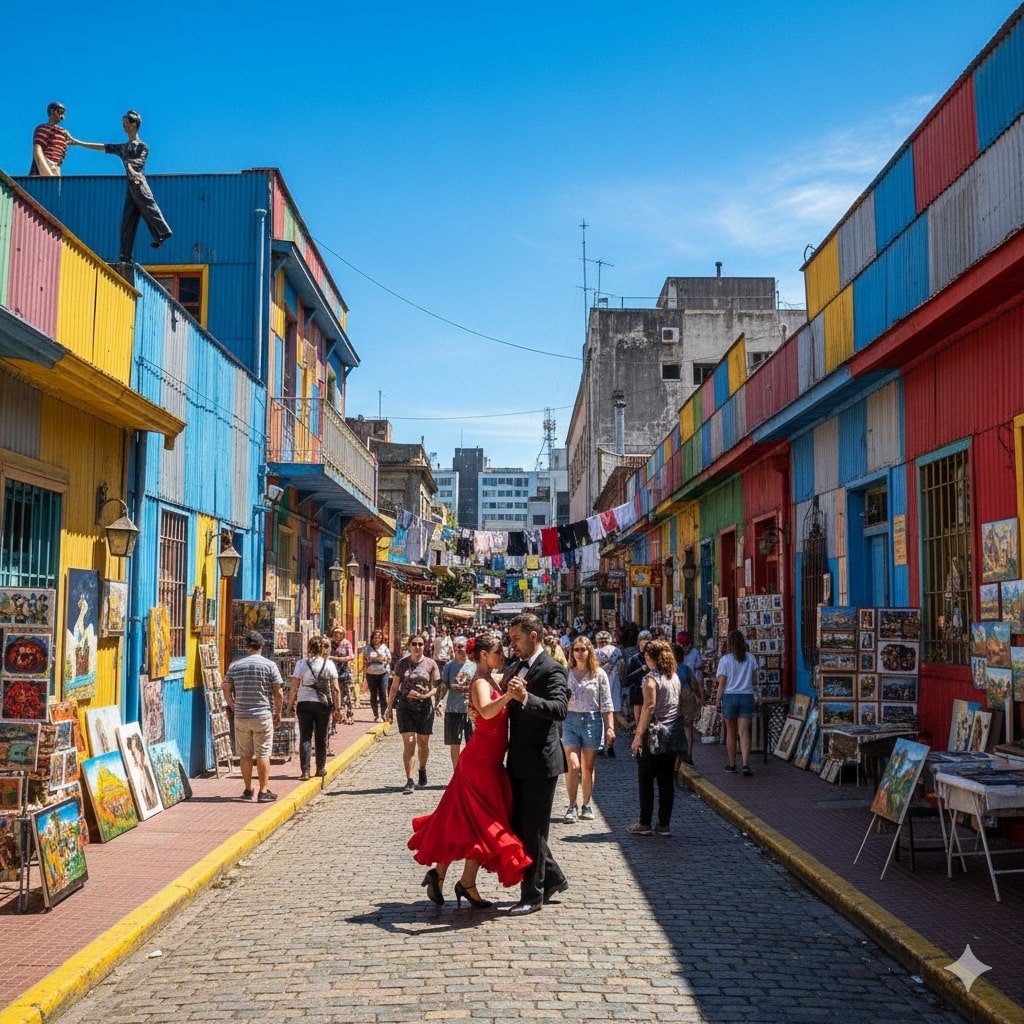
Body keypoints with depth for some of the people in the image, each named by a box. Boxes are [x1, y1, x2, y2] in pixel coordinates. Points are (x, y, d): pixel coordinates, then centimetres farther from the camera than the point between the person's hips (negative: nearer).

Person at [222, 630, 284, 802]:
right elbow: (279, 693, -6)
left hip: (241, 716, 2)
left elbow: (226, 689, 5)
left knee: (245, 754, 11)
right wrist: (278, 713, 6)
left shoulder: (235, 665, 2)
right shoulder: (269, 665, -5)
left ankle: (248, 790, 19)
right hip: (263, 715, -2)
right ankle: (264, 791, 2)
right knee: (263, 754, 2)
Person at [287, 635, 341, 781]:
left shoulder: (301, 663, -3)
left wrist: (290, 704, 4)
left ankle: (305, 771, -3)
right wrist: (338, 708, 3)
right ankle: (321, 769, 21)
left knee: (305, 737, 3)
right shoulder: (329, 664, -1)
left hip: (304, 703, -1)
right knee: (321, 738, 13)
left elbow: (294, 687, -5)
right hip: (323, 704, 1)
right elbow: (336, 689, -2)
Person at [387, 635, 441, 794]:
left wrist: (423, 696, -20)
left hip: (424, 707, 1)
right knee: (408, 743, -7)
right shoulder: (402, 663, 2)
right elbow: (394, 688, 7)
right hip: (405, 707, 0)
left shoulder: (430, 664, 0)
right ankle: (410, 781, -6)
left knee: (423, 743, 12)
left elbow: (434, 689, -1)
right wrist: (389, 708, 5)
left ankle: (422, 770, 38)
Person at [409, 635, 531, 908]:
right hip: (481, 760, -9)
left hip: (489, 761, 9)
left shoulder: (490, 681, 13)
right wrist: (508, 696, -54)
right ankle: (467, 884, 6)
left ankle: (439, 873, 19)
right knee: (484, 824, -3)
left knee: (463, 820, 12)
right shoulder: (480, 683, -17)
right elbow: (486, 712, -37)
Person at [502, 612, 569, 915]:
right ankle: (554, 878, 31)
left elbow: (560, 709, -29)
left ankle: (533, 895, 11)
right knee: (518, 826, 15)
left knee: (532, 831, 0)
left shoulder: (551, 669, -14)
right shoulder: (514, 668, 12)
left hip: (540, 762, -9)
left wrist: (526, 698, -41)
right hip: (518, 761, 9)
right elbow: (504, 706, 25)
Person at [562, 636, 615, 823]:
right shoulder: (566, 673, 4)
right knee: (573, 766, -9)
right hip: (570, 719, 0)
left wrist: (610, 728, -3)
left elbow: (606, 704, 2)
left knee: (588, 768, 8)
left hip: (592, 720, 0)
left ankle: (586, 806, 20)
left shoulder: (599, 674, 2)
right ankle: (572, 806, 4)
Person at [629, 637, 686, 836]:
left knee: (645, 780, 3)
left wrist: (639, 734, -15)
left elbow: (649, 706, -17)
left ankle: (644, 823, 6)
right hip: (673, 733, 7)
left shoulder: (651, 677, -12)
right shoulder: (675, 677, 10)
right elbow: (678, 705, 11)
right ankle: (664, 824, 10)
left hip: (654, 733, -7)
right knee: (667, 780, 8)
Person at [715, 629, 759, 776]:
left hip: (730, 697, -2)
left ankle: (732, 764, 17)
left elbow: (721, 683, -6)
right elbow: (754, 678, 8)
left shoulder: (725, 659, -8)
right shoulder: (751, 658, 1)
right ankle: (745, 764, -11)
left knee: (730, 732, 11)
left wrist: (717, 700, 3)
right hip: (747, 696, 2)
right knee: (744, 732, 1)